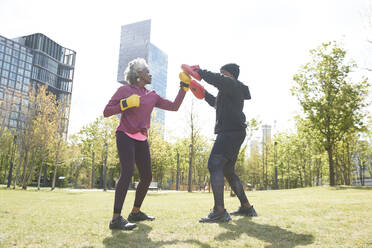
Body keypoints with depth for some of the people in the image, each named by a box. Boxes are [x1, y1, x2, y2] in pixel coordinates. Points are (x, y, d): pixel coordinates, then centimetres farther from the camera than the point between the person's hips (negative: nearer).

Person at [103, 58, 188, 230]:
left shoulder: (152, 96, 14)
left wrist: (183, 88, 7)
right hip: (125, 136, -7)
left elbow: (174, 106, 11)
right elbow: (106, 112, -4)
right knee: (127, 172, -22)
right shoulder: (124, 90, 0)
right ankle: (116, 218, -23)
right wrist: (125, 103, -18)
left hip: (141, 140, 7)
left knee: (147, 177, 6)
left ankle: (135, 212, 22)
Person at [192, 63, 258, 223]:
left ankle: (219, 212, -26)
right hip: (232, 133, 11)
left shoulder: (233, 84, -1)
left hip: (231, 132, -11)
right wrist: (203, 92, 32)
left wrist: (200, 72, -9)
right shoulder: (232, 92, 29)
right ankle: (246, 208, 20)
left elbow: (216, 79, -21)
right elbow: (217, 103, 42)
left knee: (214, 165, -20)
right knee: (228, 170, 15)